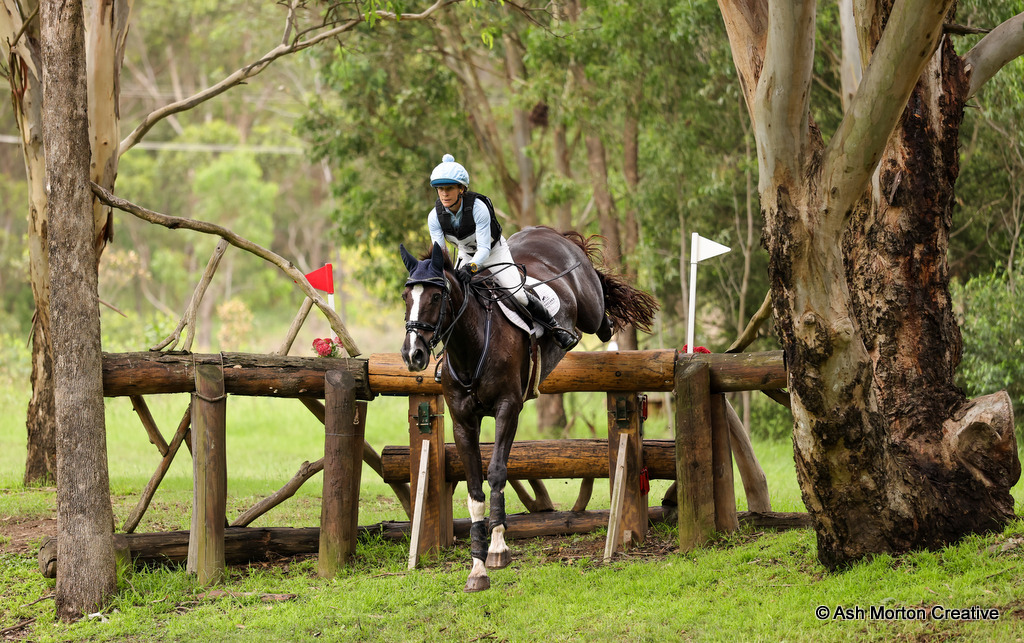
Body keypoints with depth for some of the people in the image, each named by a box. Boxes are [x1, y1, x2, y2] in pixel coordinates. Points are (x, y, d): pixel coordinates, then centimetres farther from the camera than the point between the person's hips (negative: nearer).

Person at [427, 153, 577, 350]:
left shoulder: (478, 207, -35)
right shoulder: (435, 217, -22)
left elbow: (484, 248, -36)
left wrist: (472, 267, -55)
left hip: (494, 251, -4)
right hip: (467, 256, 4)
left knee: (518, 295, -16)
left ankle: (555, 328, 3)